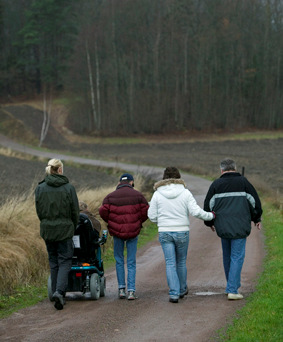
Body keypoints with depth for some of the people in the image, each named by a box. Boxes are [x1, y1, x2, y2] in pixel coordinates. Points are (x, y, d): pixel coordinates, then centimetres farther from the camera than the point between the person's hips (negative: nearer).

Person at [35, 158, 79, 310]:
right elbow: (75, 212, -5)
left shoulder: (40, 188, -2)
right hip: (65, 230, -3)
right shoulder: (69, 188, -9)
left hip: (47, 230, 3)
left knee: (53, 262, 15)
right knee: (65, 262, 2)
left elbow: (39, 211, 3)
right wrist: (72, 228, 10)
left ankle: (56, 291, 16)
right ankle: (59, 291, -16)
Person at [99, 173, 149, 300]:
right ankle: (131, 290, -1)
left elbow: (103, 211, -7)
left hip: (117, 232, 0)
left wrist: (110, 222, 9)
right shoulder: (138, 195, 1)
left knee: (119, 260, 14)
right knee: (131, 262, 6)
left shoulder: (111, 196, 1)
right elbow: (146, 211, -2)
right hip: (133, 232, 0)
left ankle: (121, 288, 10)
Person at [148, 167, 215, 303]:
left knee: (170, 263, 3)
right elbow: (196, 211, -10)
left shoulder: (157, 194, -2)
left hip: (164, 232, 0)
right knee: (181, 261, 17)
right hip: (182, 232, 0)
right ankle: (182, 290, 31)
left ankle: (174, 293, -6)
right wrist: (211, 216, 4)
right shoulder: (185, 192, -5)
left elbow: (152, 216, -1)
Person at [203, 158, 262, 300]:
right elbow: (255, 201, 5)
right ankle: (232, 290, -8)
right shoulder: (243, 182, 0)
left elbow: (208, 205, 7)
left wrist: (210, 223, 21)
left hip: (222, 227, 3)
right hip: (240, 227, -2)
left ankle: (232, 286, 26)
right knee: (237, 257, -1)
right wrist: (257, 219, 19)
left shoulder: (216, 184, 4)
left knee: (227, 256, 17)